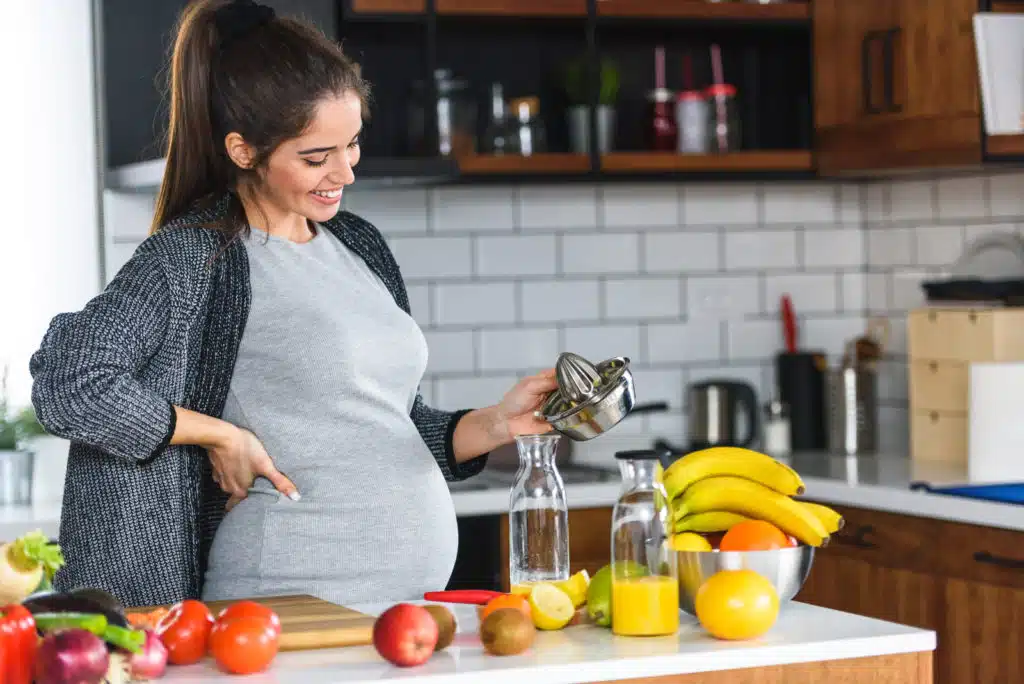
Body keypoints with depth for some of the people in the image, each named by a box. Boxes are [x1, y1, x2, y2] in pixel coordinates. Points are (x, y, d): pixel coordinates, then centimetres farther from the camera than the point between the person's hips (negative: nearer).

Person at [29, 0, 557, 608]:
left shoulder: (360, 246, 14)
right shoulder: (195, 257, -7)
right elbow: (67, 382, -19)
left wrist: (497, 424, 4)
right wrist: (221, 435, -12)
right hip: (289, 599, -6)